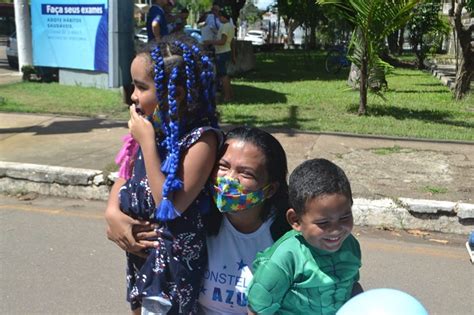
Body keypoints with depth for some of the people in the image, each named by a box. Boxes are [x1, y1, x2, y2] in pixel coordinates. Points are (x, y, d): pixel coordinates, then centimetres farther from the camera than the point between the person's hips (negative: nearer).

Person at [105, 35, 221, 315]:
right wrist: (113, 212, -11)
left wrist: (147, 142, -27)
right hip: (140, 245, 7)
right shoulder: (152, 126, -2)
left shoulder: (201, 138, -24)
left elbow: (171, 206, -27)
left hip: (174, 255, -7)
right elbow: (126, 176, 8)